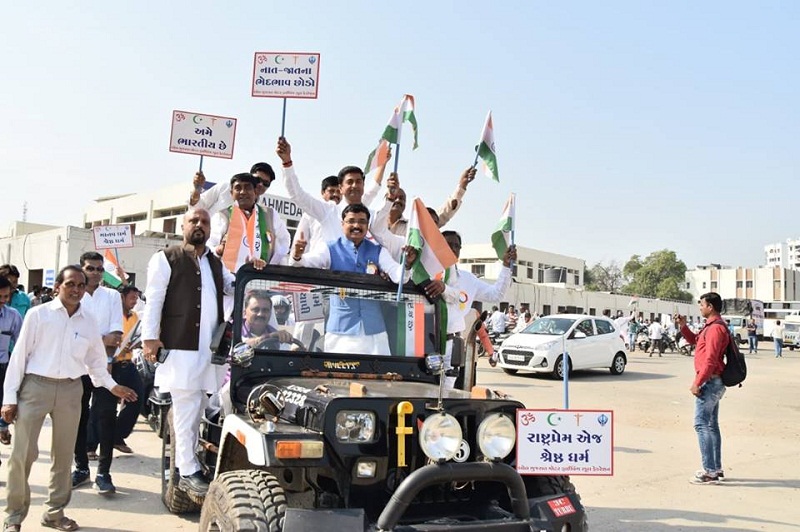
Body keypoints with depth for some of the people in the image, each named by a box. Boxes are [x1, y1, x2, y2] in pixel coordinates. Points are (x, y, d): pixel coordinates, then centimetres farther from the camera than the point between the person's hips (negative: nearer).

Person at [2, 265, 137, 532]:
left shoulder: (89, 322, 6)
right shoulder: (38, 314, -4)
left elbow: (95, 360, 17)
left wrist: (112, 385, 9)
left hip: (70, 390, 4)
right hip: (35, 385, -3)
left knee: (63, 454, 10)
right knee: (23, 453, -2)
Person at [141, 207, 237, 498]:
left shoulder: (216, 263, 20)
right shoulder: (166, 258, 3)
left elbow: (235, 287, 28)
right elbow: (154, 300, -3)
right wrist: (150, 337, -12)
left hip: (211, 348, 6)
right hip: (180, 346, -6)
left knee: (199, 410, 8)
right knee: (187, 410, -6)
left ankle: (184, 462, 17)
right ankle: (188, 472, -1)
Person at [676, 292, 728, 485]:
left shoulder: (716, 328, -18)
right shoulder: (710, 326, 15)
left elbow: (710, 360, -23)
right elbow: (694, 340, 28)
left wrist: (697, 383, -20)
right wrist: (683, 326, 11)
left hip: (710, 382, -11)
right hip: (714, 382, 11)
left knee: (701, 424, -10)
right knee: (712, 425, 15)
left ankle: (710, 472, -10)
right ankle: (717, 469, 21)